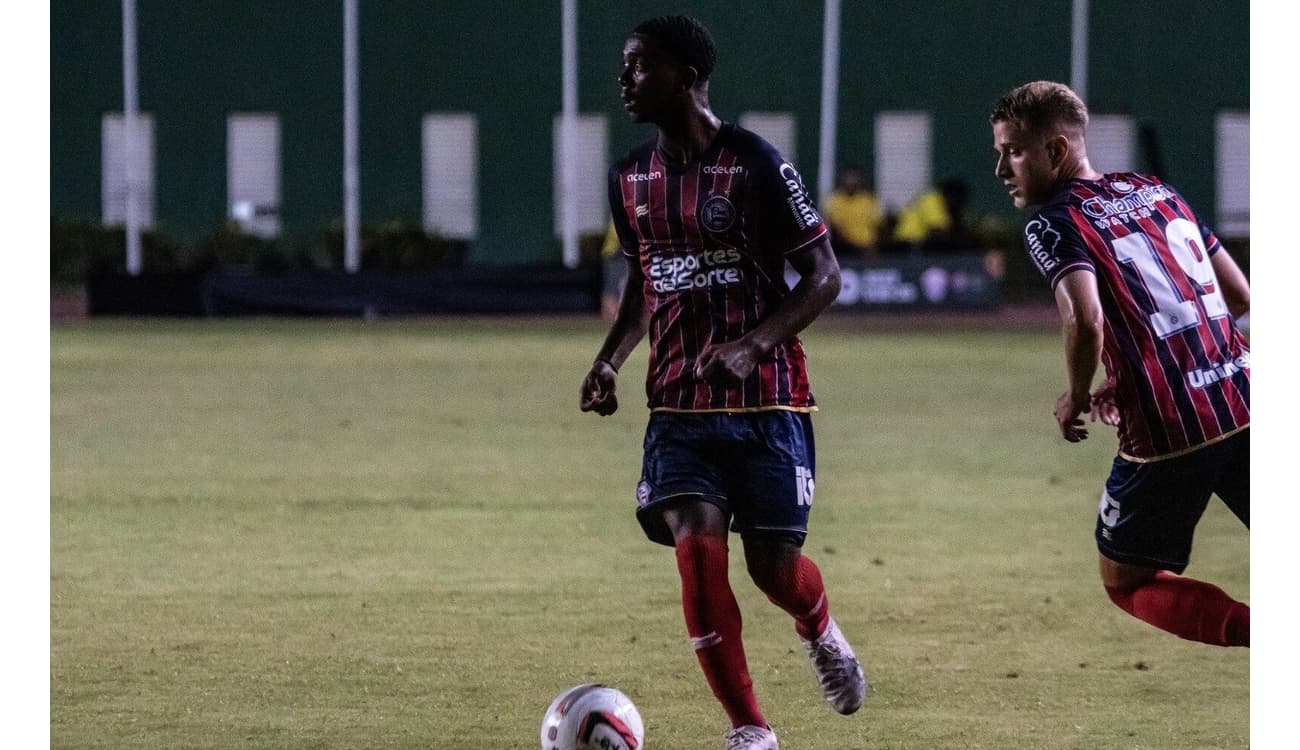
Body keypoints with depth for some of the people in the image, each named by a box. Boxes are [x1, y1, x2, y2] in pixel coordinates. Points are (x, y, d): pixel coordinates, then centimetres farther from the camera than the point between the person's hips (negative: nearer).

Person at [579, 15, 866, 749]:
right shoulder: (632, 178, 7)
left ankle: (822, 633, 38)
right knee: (696, 546, -14)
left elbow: (824, 274, -10)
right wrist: (611, 360, 4)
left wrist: (751, 344, -24)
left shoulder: (754, 164, -12)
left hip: (767, 400, -4)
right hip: (680, 404, 4)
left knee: (774, 565, 0)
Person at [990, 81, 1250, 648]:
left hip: (1166, 432, -5)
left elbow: (1086, 321, -22)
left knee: (1126, 581, 14)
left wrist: (1076, 399, -3)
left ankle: (1258, 629, -10)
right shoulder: (1157, 191, 16)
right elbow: (1240, 296, 18)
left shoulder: (1051, 223, -5)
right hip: (1243, 401, 5)